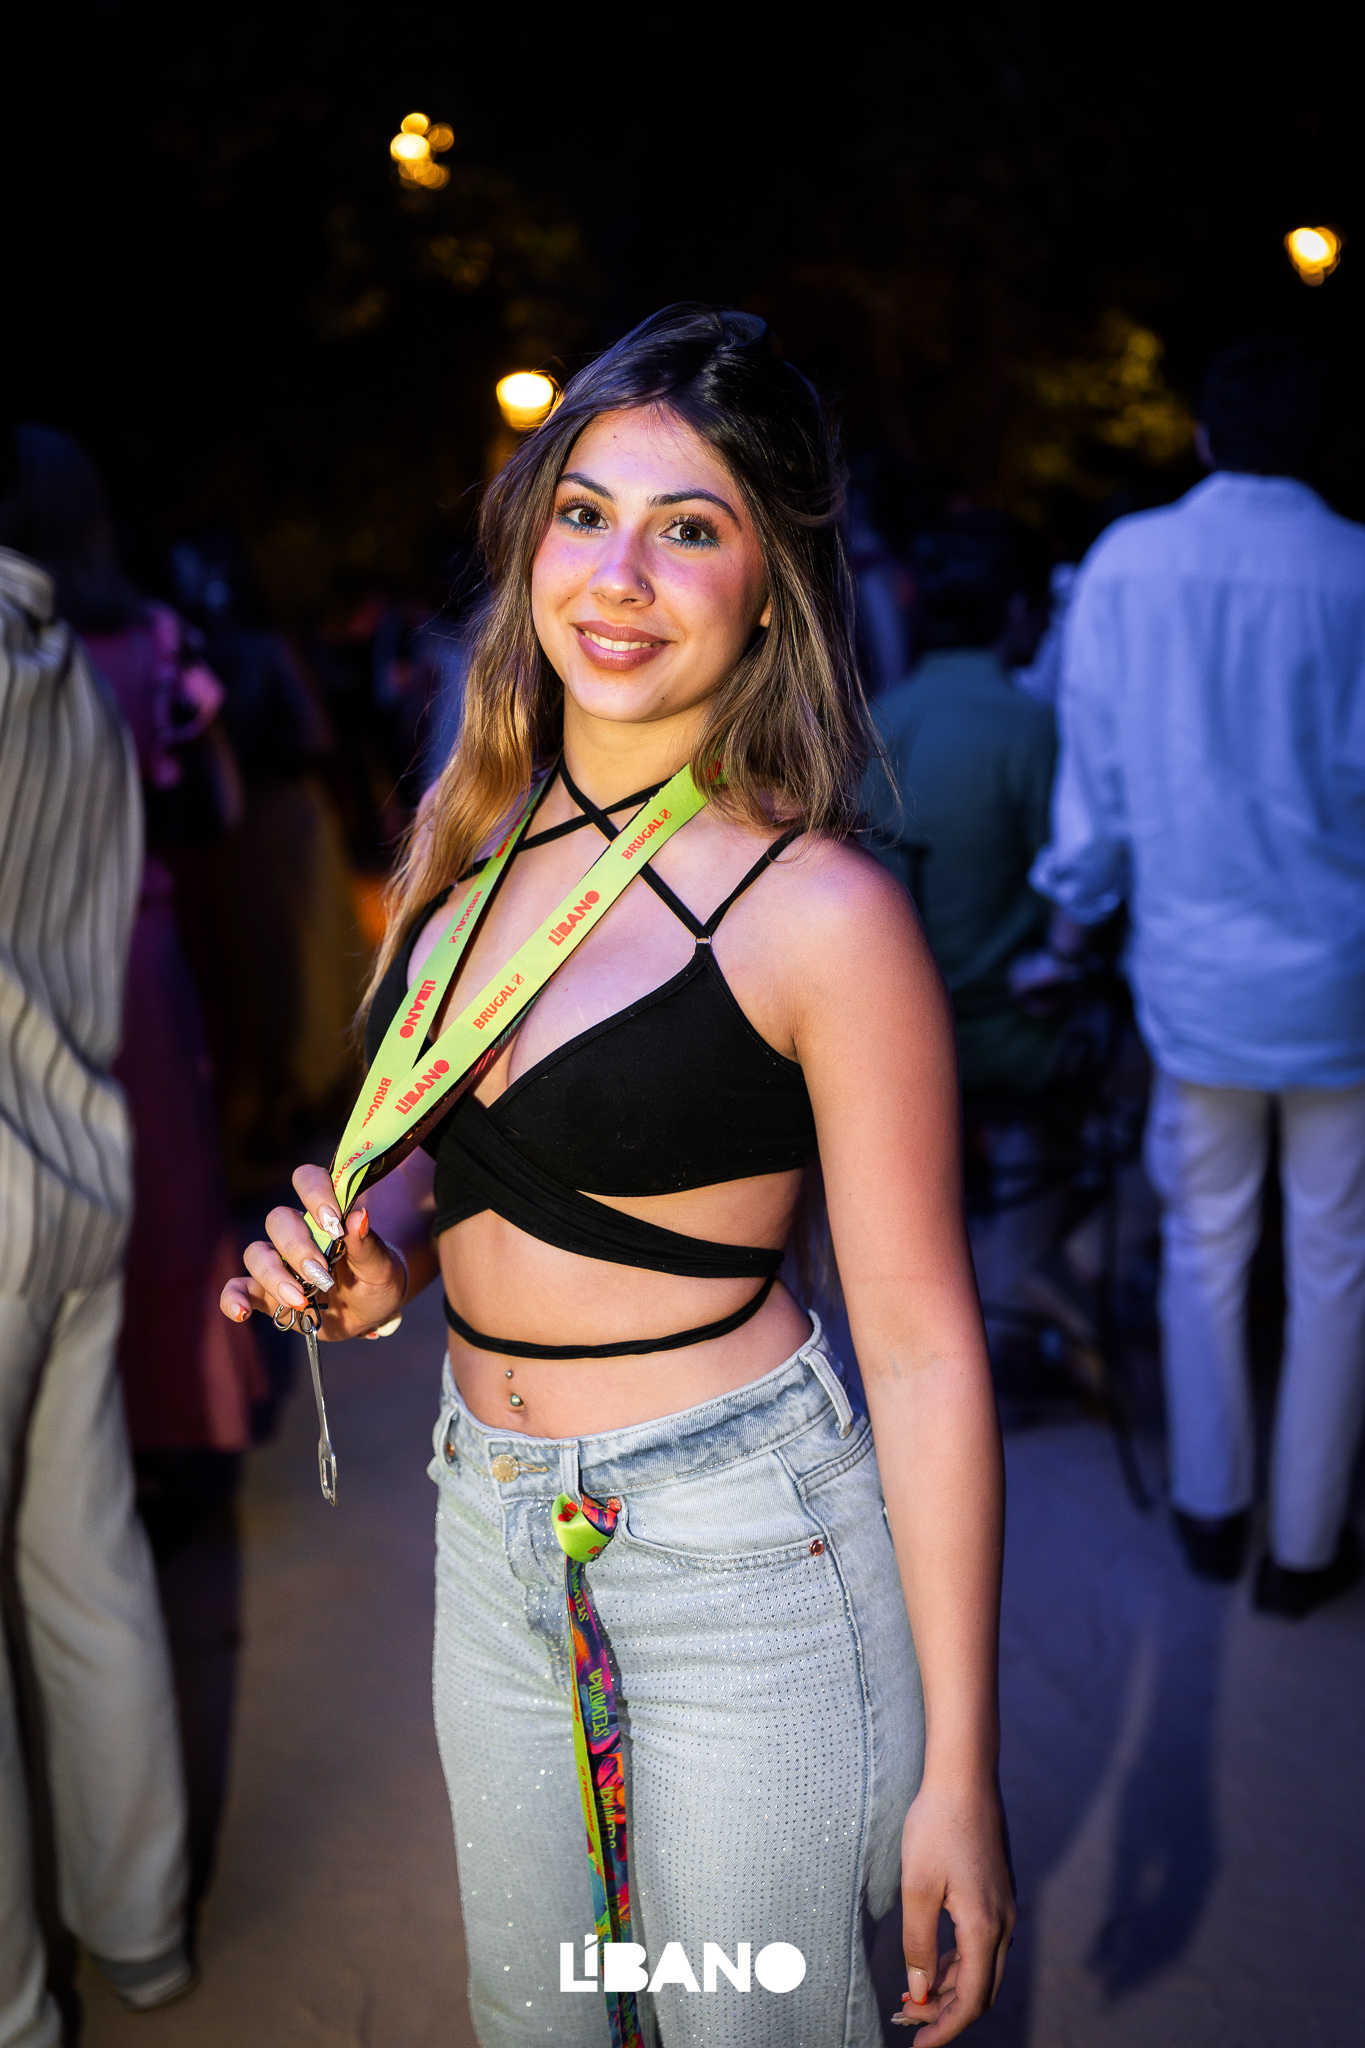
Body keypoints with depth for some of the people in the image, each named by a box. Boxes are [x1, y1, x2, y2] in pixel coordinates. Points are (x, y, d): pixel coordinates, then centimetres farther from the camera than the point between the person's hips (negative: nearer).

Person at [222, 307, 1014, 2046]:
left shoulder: (822, 911, -19)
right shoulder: (476, 832, 0)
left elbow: (923, 1347, -15)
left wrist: (957, 1770, -13)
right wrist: (374, 1261, -7)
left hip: (743, 1547, -6)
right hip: (491, 1527, 6)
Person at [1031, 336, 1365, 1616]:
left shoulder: (1126, 563, -4)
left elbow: (1094, 765, 1)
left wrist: (1075, 906, 15)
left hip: (1195, 968, 2)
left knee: (1204, 1245, 16)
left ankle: (1209, 1511, 29)